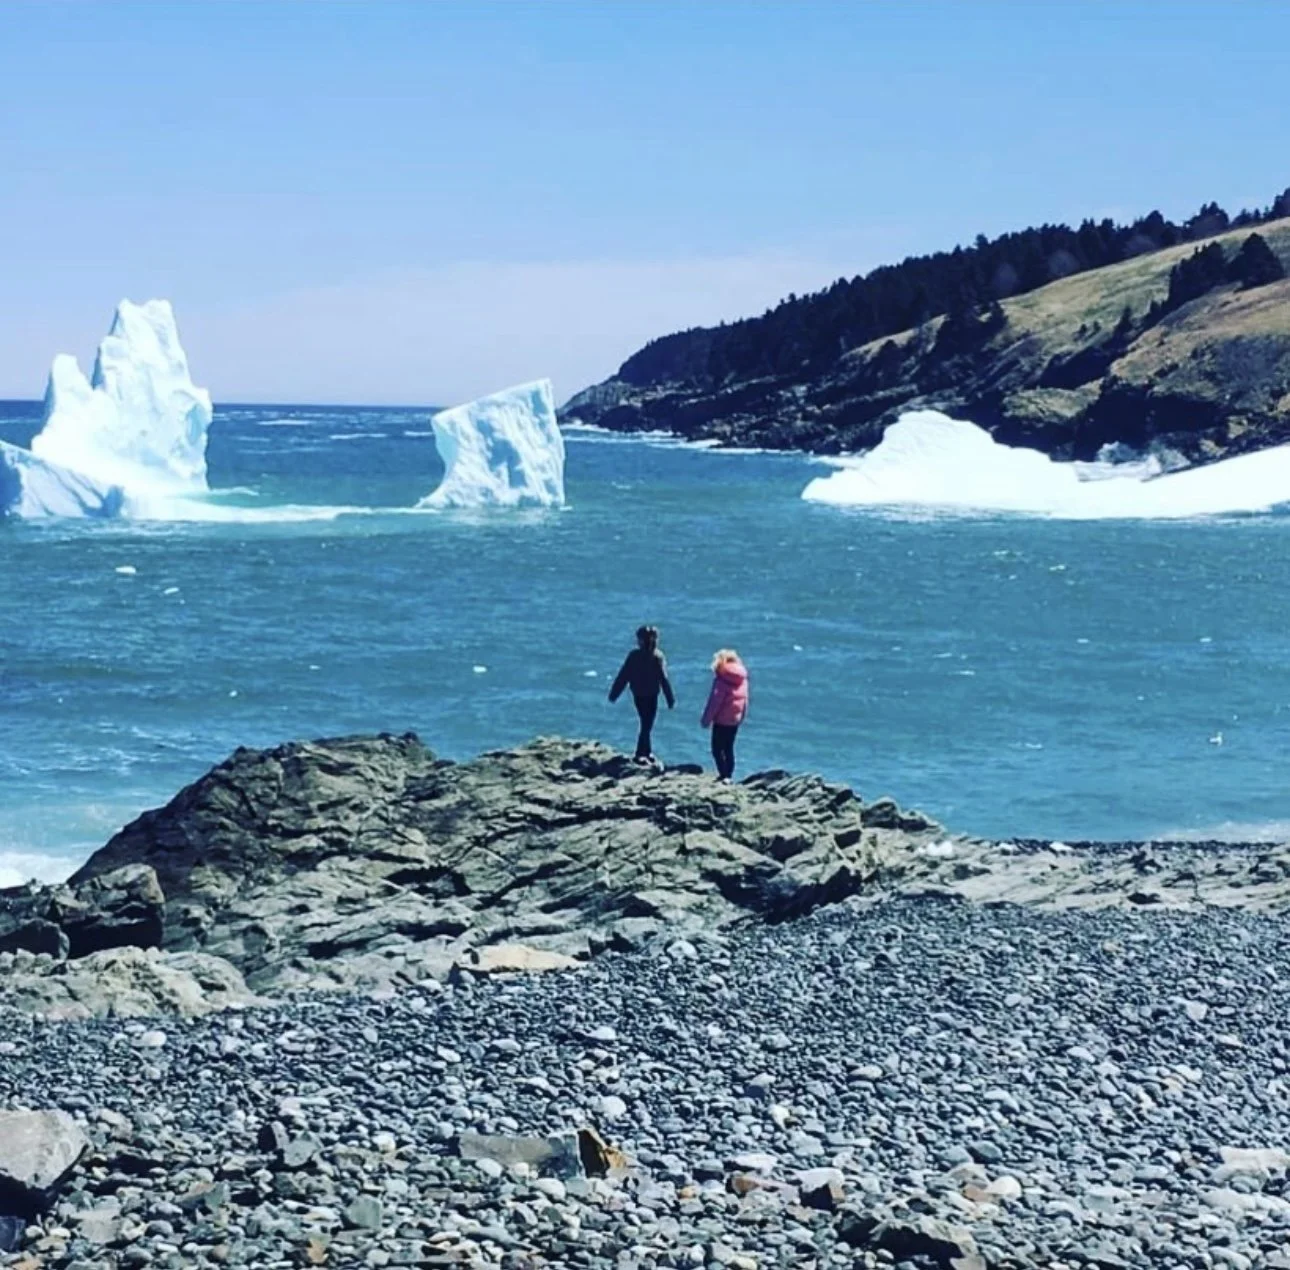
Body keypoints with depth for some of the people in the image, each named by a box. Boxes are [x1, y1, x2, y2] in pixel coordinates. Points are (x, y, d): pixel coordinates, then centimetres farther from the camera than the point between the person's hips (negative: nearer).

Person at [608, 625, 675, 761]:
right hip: (651, 695, -3)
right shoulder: (658, 657, -12)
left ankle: (647, 753, 26)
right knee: (647, 725, 3)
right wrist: (671, 699, -7)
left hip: (638, 695, 3)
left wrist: (614, 694, 4)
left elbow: (623, 676, -4)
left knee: (646, 724, 18)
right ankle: (641, 754, 1)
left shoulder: (634, 655, -8)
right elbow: (664, 679, -13)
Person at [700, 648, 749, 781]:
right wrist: (742, 716, 20)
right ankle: (728, 775, 18)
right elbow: (745, 700, 11)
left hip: (722, 720, -7)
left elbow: (715, 701, -16)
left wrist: (707, 719, -10)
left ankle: (724, 775, -10)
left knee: (717, 749, -2)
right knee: (729, 749, 16)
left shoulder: (722, 678, -16)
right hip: (735, 719, 7)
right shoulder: (742, 678, 5)